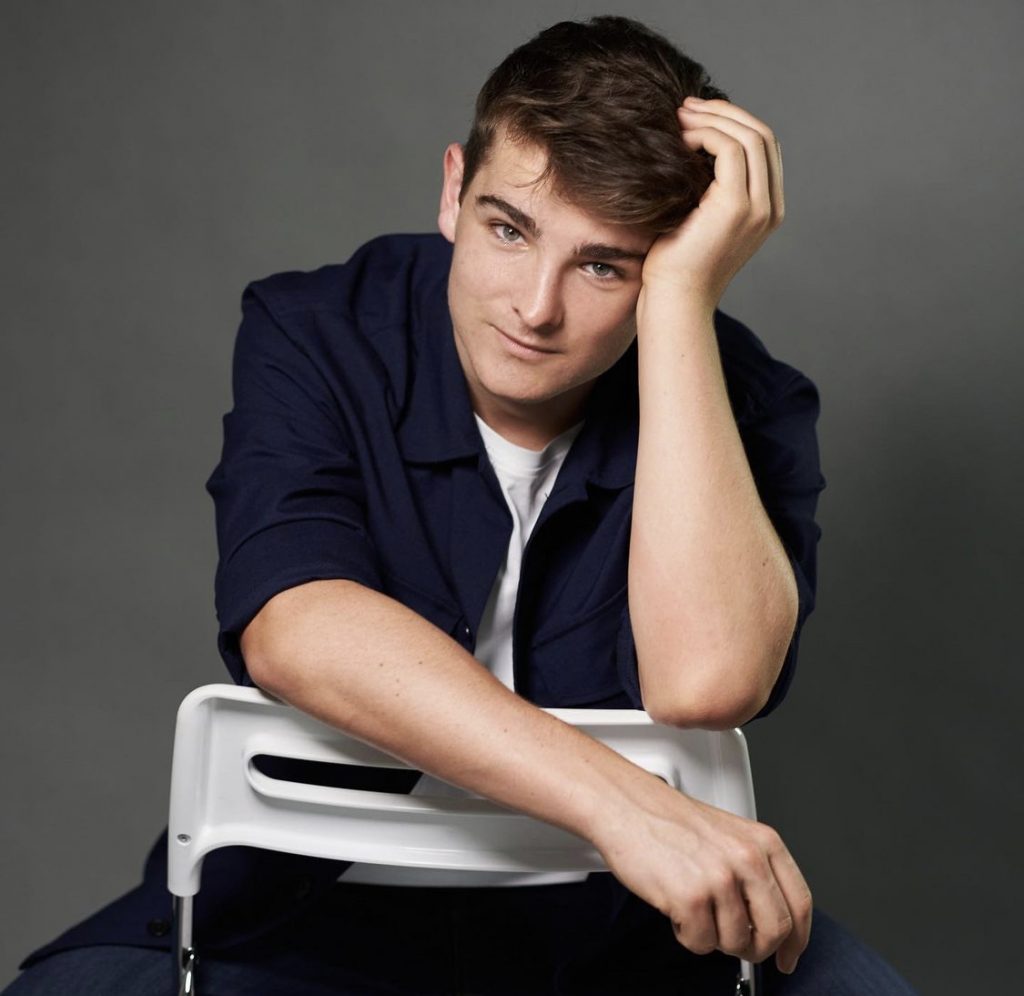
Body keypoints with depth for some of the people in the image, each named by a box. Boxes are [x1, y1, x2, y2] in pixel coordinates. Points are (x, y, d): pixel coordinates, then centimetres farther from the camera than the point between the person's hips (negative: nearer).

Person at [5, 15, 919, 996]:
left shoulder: (741, 399, -10)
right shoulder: (313, 337, -10)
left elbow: (704, 678, -29)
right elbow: (290, 627, -27)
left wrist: (683, 292, -27)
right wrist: (619, 800, -37)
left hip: (627, 915, 0)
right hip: (319, 910, 1)